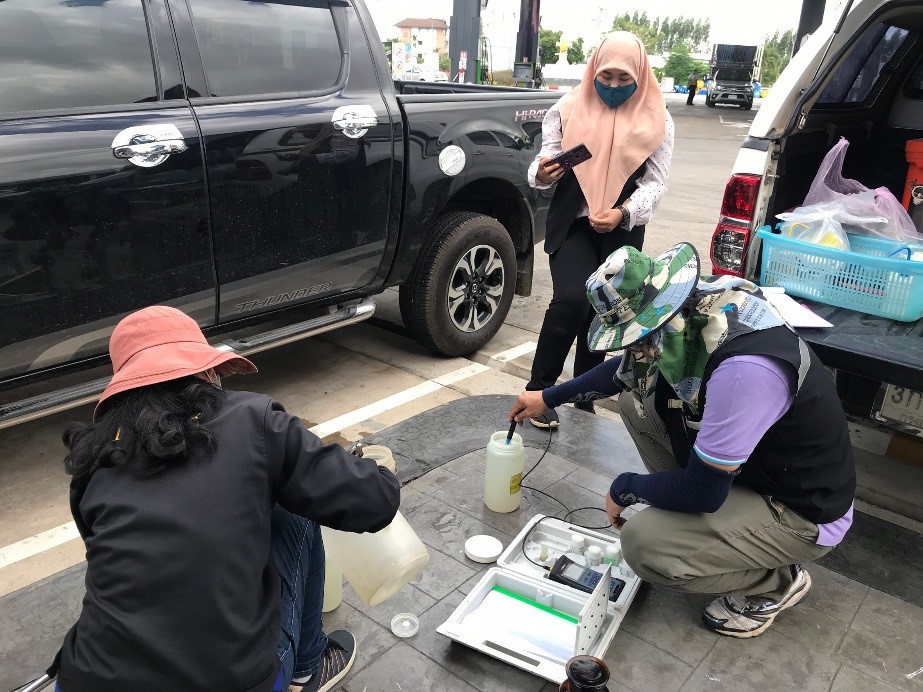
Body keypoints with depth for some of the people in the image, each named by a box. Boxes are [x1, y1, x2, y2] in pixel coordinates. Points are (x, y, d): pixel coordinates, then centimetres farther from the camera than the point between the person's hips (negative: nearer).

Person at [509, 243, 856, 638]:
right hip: (752, 461, 8)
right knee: (637, 398, 3)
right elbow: (626, 370, 8)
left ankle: (777, 582, 4)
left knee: (643, 545, -23)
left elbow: (702, 490, -30)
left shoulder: (743, 367, -39)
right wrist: (550, 397, 13)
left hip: (800, 511, -8)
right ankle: (694, 518, 13)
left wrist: (624, 489, -12)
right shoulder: (691, 307, -12)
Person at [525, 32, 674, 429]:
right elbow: (546, 159, 2)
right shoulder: (568, 110, 2)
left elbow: (656, 181, -2)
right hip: (572, 223, -2)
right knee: (571, 300, -22)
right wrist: (541, 174, -23)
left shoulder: (656, 120, 2)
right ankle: (539, 390, -8)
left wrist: (623, 213, -21)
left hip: (623, 231, 2)